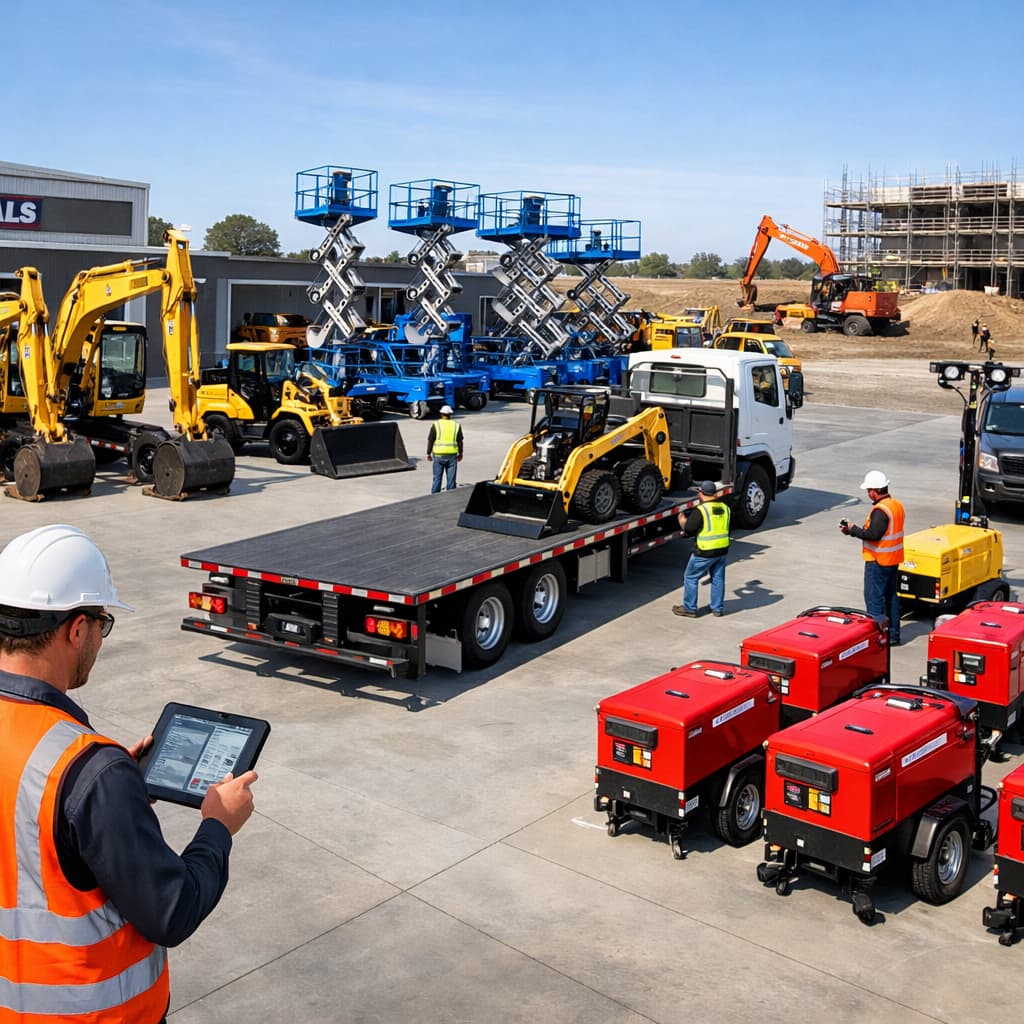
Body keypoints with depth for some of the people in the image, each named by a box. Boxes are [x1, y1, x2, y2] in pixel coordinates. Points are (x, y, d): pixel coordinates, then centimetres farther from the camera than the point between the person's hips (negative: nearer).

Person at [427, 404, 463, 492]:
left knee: (437, 478, 6)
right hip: (452, 455, 1)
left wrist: (428, 454, 7)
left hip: (438, 455, -1)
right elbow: (460, 441, 8)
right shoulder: (456, 425, 4)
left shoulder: (436, 425, -2)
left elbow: (430, 441, -2)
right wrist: (460, 453, 19)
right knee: (451, 479, 5)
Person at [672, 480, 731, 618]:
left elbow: (688, 530, -16)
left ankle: (689, 609, 12)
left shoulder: (700, 510, -17)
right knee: (718, 578, 17)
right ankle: (718, 608, 24)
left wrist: (683, 522, 5)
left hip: (705, 552, -6)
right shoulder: (725, 507, 3)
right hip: (722, 549, 6)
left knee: (690, 577, 7)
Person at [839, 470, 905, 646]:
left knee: (874, 598, -3)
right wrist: (855, 530, 7)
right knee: (891, 596, 16)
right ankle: (893, 635, 22)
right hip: (893, 560, 10)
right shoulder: (897, 505, 9)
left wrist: (853, 529, -11)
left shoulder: (880, 510, -21)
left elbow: (872, 535, -26)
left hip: (878, 562, -10)